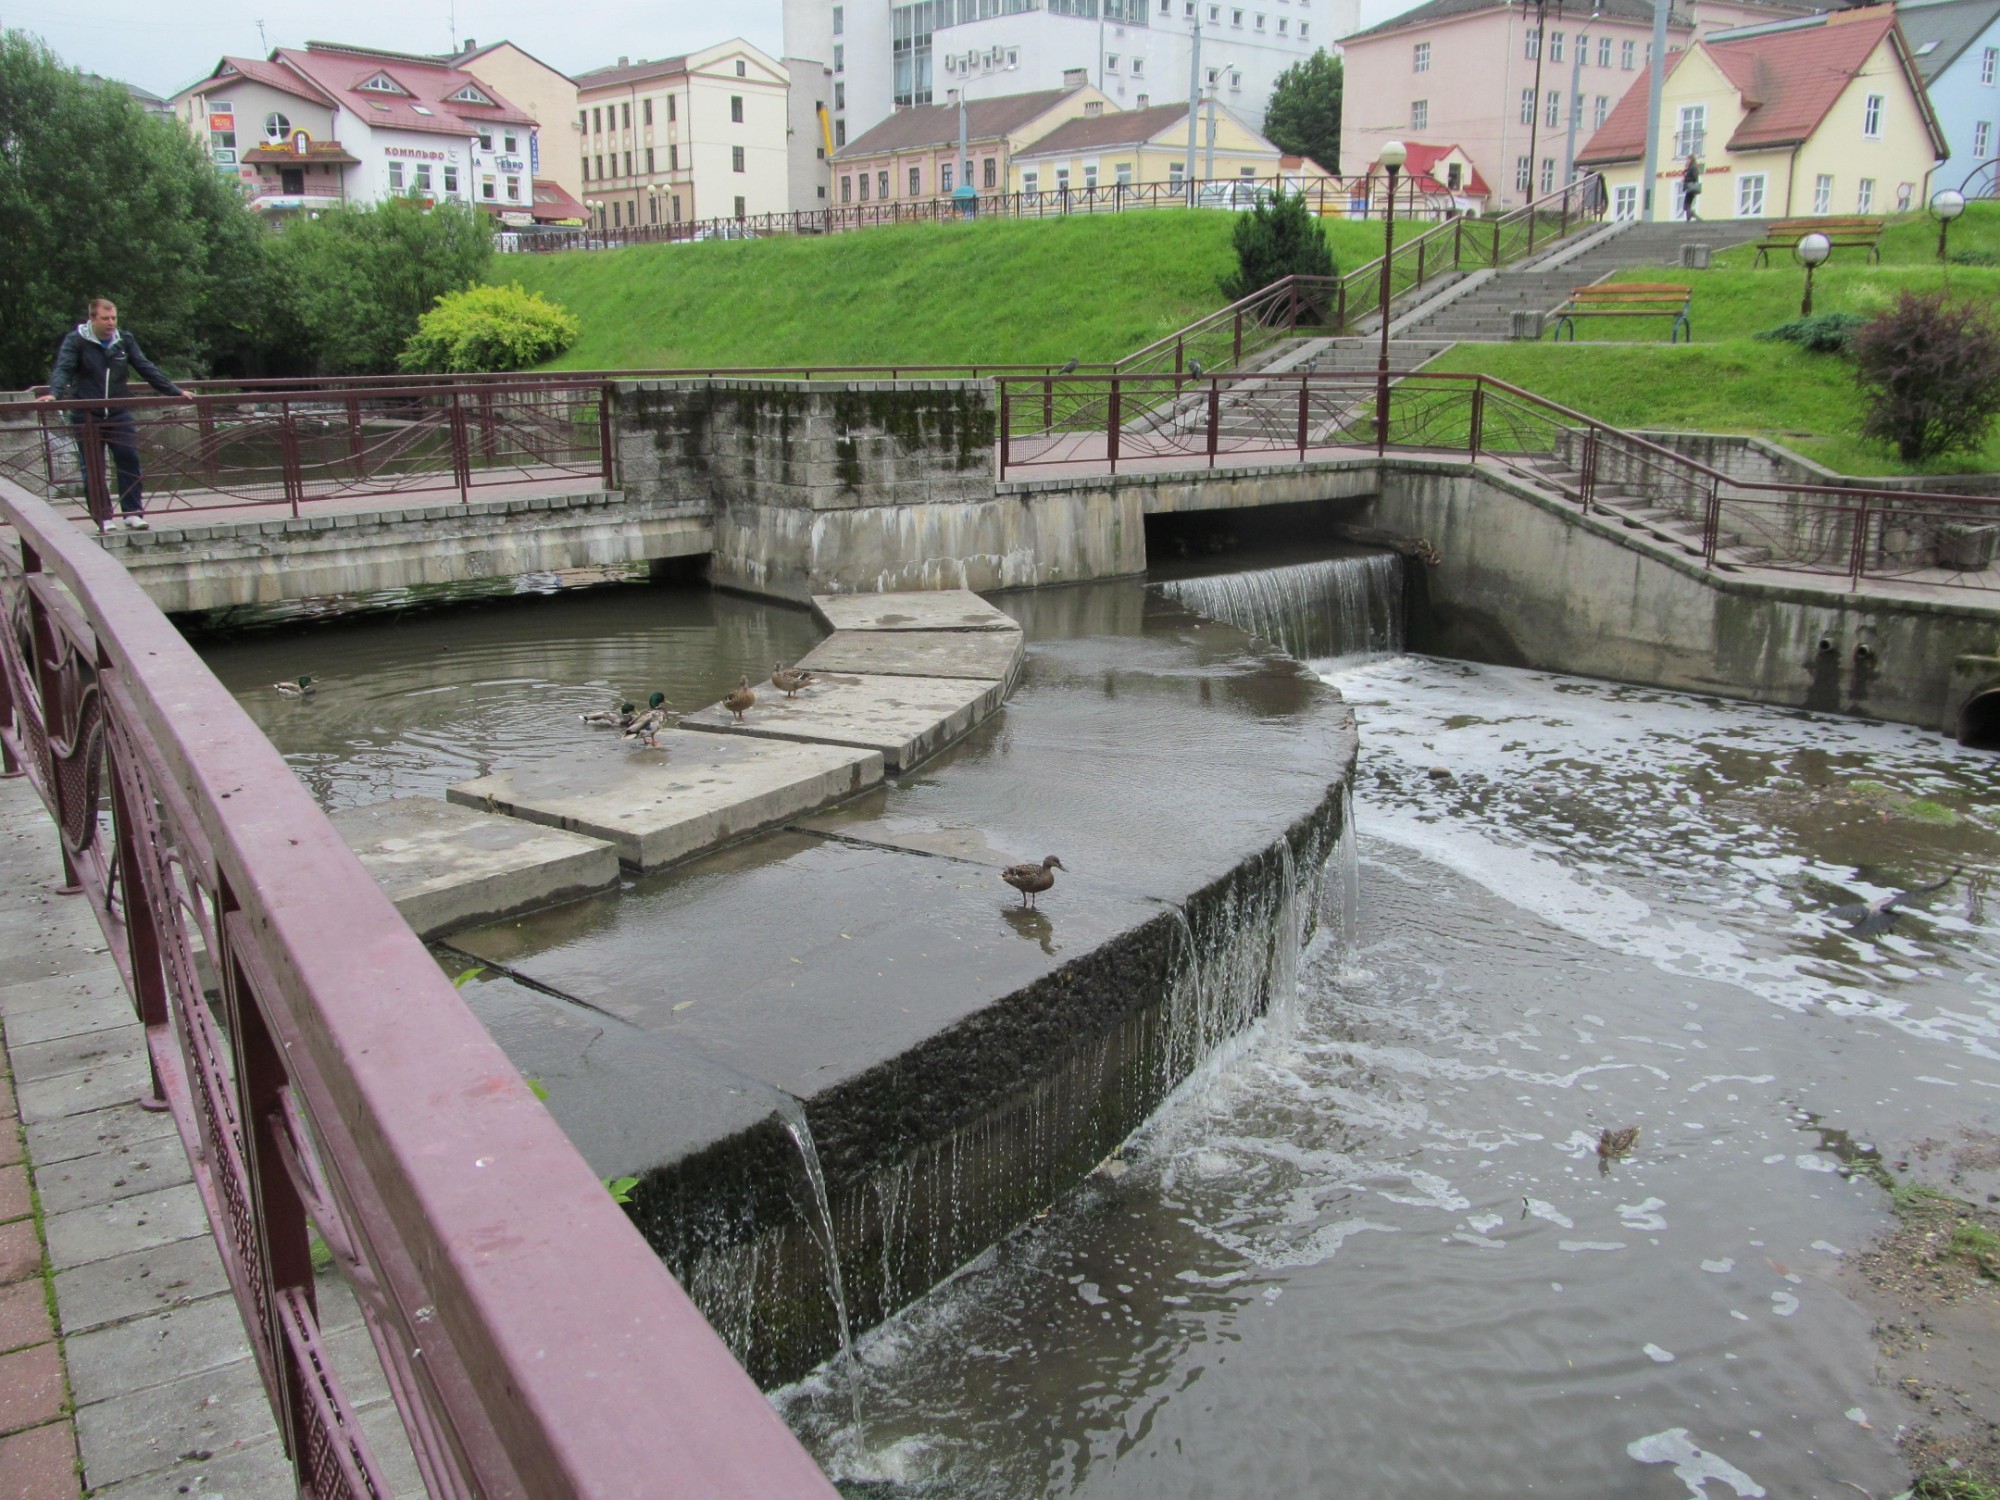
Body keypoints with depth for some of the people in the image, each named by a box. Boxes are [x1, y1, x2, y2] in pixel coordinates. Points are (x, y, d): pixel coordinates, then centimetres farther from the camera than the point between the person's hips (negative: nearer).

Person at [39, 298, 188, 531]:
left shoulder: (124, 339, 6)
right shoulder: (76, 341, -4)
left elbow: (146, 369, 8)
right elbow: (63, 368, -14)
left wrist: (175, 391, 2)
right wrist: (54, 393, -32)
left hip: (118, 413, 3)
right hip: (85, 416, -2)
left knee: (130, 460, -5)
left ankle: (133, 512, 2)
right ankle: (103, 518, 6)